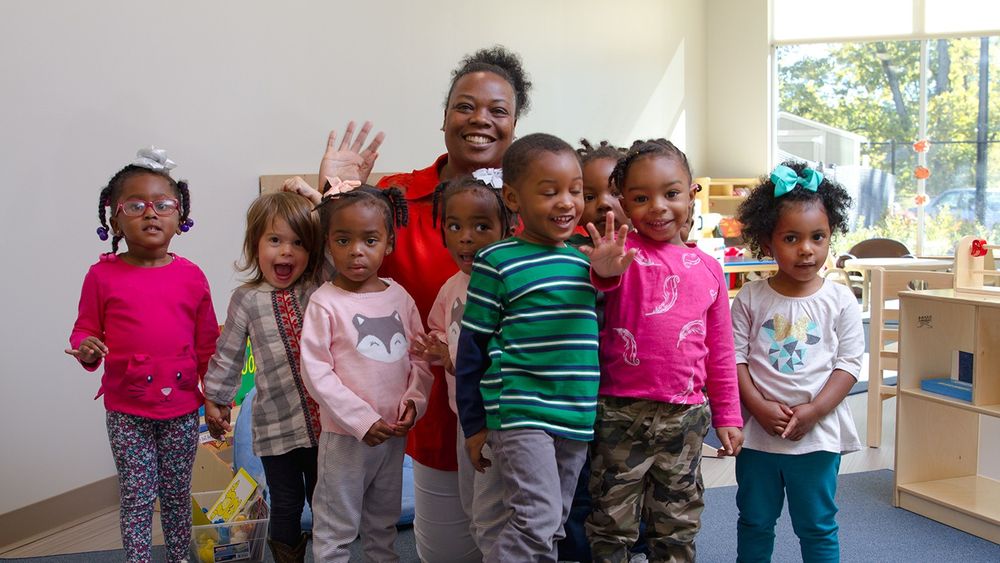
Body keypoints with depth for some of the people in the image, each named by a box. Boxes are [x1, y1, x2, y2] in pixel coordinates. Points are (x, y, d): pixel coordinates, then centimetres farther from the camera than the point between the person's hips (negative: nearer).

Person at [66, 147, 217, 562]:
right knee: (137, 498, 7)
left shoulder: (191, 276, -2)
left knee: (177, 494, 16)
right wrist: (86, 349, -22)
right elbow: (85, 330, 1)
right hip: (127, 410, -1)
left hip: (182, 407, 2)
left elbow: (207, 344, 5)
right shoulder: (103, 276, -6)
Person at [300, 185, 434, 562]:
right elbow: (316, 372, -16)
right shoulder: (325, 303, -13)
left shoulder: (400, 297, 1)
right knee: (335, 530, 7)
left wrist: (414, 400, -10)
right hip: (345, 435, -5)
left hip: (394, 433, 5)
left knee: (384, 524, 23)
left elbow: (420, 357, 6)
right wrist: (362, 420, -19)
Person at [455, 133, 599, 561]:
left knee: (553, 526, 15)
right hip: (519, 413, -6)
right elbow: (473, 346, -4)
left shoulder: (586, 262, 7)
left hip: (577, 421, 6)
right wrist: (474, 424, -2)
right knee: (538, 522, -14)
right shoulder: (498, 263, -8)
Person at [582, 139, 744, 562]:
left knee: (677, 529, 17)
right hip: (621, 412, -3)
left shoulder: (708, 269, 6)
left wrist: (727, 416, 13)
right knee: (613, 526, 10)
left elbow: (720, 352, 12)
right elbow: (607, 280, -31)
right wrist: (605, 271, -55)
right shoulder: (622, 251, -6)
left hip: (685, 416, 4)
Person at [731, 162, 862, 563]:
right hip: (757, 429, 1)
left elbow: (848, 363, -5)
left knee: (817, 526, 12)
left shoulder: (839, 300, -3)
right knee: (755, 521, 16)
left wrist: (813, 411, -15)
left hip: (818, 432, -1)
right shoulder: (751, 298, -3)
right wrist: (759, 407, -16)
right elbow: (735, 358, -5)